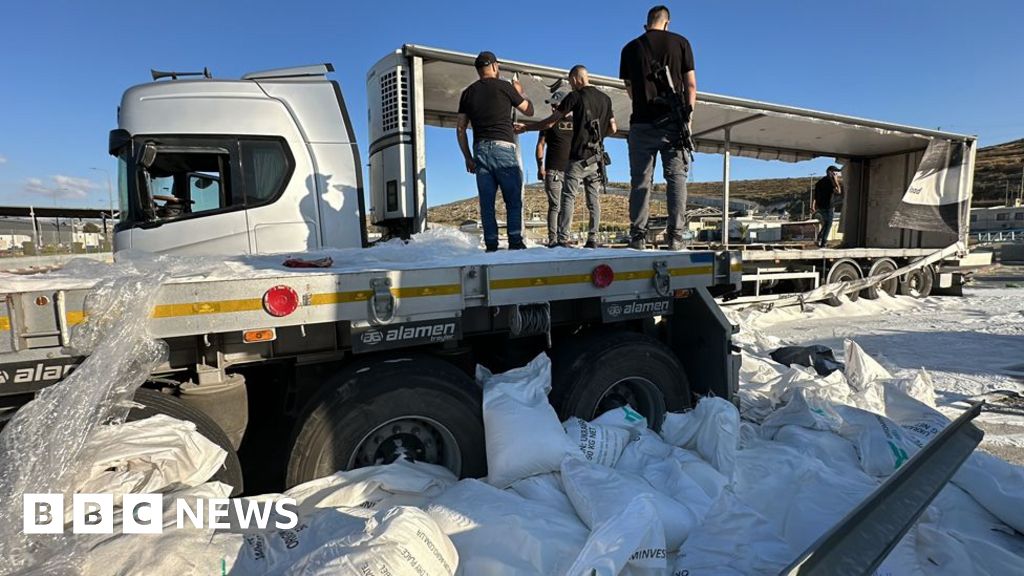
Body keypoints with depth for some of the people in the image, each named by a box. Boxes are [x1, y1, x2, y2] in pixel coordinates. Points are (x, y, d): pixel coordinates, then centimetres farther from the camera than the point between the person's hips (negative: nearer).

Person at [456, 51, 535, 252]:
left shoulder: (468, 93, 14)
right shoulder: (504, 86, 3)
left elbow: (460, 128, 11)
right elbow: (529, 110, 14)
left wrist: (468, 157, 15)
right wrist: (520, 92, 31)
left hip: (480, 150, 4)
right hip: (503, 148, -4)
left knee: (487, 203, 3)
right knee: (513, 200, 0)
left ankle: (491, 245, 1)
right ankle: (515, 242, -7)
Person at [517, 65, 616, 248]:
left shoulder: (575, 96, -3)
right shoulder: (605, 98, 12)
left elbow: (550, 122, -2)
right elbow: (613, 128, 16)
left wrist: (526, 127, 8)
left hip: (579, 155, -5)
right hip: (597, 157, 5)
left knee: (568, 197, -4)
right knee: (594, 199, 6)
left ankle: (562, 239, -10)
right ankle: (592, 239, 3)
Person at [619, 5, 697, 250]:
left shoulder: (631, 48, 11)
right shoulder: (680, 42, 8)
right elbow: (690, 85, 3)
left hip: (642, 122, 1)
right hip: (673, 121, -1)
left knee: (640, 180, 2)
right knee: (676, 177, 0)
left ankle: (638, 235, -3)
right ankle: (675, 236, -7)